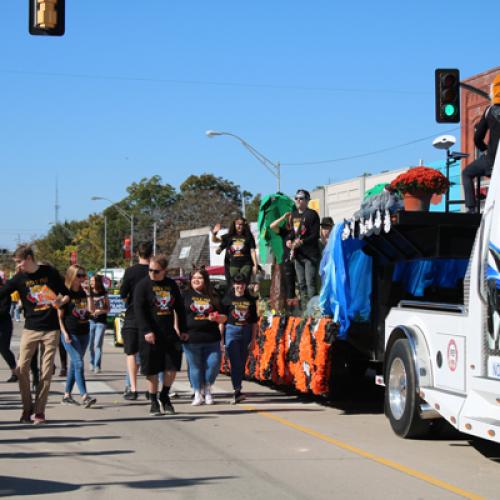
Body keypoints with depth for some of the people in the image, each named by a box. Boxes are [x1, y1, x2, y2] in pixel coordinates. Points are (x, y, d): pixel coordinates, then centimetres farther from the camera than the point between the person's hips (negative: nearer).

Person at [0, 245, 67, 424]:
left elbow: (65, 293, 8)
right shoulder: (18, 278, 0)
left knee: (46, 372, 0)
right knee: (21, 369, -6)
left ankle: (39, 411, 9)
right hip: (30, 329, 1)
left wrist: (61, 301, -12)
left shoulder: (50, 272, -1)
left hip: (51, 330, -1)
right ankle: (27, 408, 10)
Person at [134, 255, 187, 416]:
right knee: (152, 370, 2)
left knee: (172, 367, 0)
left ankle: (165, 397, 20)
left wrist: (183, 329, 12)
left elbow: (179, 308, 16)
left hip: (169, 333, 4)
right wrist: (146, 331, -22)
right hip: (150, 335, -4)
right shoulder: (143, 285, -5)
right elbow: (139, 310, -13)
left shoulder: (172, 285, 9)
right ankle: (154, 402, 14)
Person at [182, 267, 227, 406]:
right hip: (191, 338, -1)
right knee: (195, 367, 4)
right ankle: (198, 395, 15)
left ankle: (207, 389, 24)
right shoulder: (186, 295, 7)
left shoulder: (213, 297, 11)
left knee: (214, 364, -1)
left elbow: (223, 318, 15)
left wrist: (217, 318, -7)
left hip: (211, 338, 2)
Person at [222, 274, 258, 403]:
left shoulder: (250, 300, 8)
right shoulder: (228, 299, 2)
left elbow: (254, 321, 10)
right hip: (231, 331, -3)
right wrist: (221, 338, -3)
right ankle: (237, 392, -18)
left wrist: (253, 338, 5)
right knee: (235, 362, -12)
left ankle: (237, 390, 20)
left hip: (246, 332, 3)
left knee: (242, 363, 9)